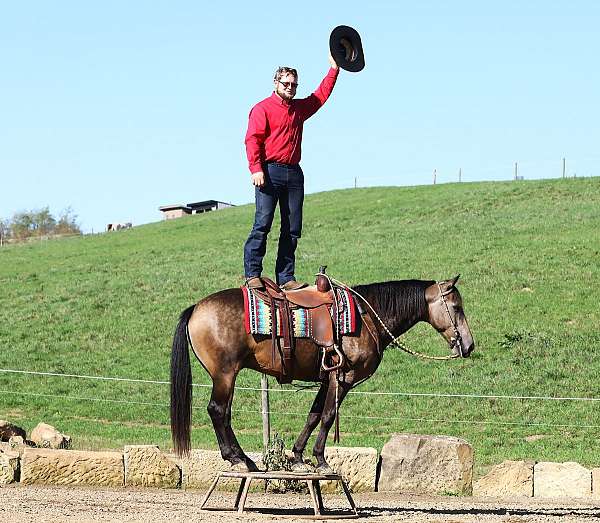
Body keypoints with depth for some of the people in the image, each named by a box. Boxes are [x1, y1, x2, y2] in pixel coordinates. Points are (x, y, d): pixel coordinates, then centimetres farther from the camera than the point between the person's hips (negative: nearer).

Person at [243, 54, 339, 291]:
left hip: (294, 173, 7)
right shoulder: (262, 109, 0)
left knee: (292, 228, 2)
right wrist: (256, 169, -21)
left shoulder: (299, 108, 21)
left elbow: (321, 95, 34)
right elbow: (252, 140, -10)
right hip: (270, 171, -7)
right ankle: (252, 274, -12)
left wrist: (334, 69, 29)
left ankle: (286, 278, 4)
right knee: (263, 222, -12)